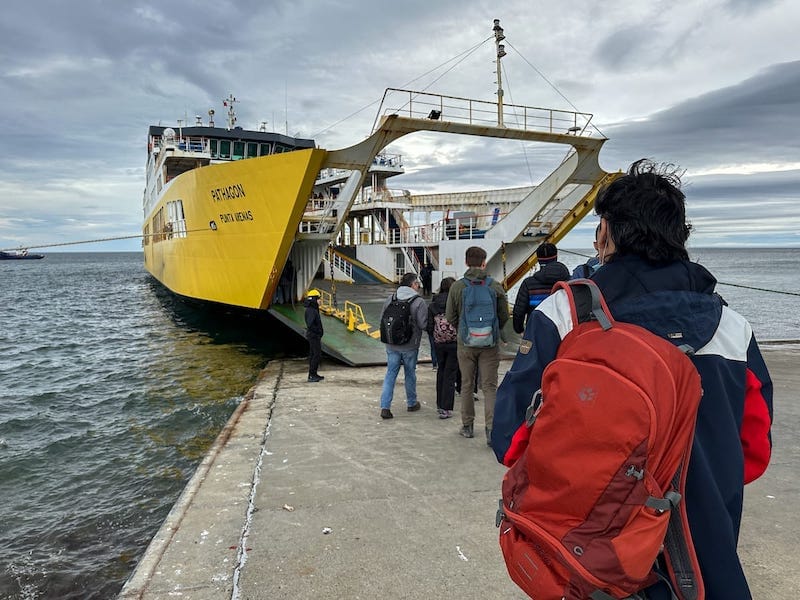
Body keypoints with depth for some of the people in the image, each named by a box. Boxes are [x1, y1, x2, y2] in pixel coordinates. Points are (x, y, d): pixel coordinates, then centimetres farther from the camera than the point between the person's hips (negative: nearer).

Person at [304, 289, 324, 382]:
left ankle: (313, 374, 21)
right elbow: (310, 324, -30)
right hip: (314, 336, -11)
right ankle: (311, 376, -8)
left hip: (314, 336, 11)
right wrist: (318, 331, -19)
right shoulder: (311, 311, -20)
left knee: (313, 355, 14)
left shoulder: (313, 309, 13)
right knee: (317, 354, -9)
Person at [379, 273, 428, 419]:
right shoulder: (419, 302, -13)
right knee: (410, 374, 13)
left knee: (390, 374, 7)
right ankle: (411, 404, 30)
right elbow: (423, 325, -17)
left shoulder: (390, 299, 1)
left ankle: (385, 407, 0)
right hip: (410, 346, -3)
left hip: (391, 345, 3)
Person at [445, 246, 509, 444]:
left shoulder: (457, 286, -5)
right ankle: (491, 428, -3)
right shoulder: (495, 286, -5)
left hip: (465, 343, 0)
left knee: (466, 384, 13)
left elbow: (450, 316, -1)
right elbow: (504, 315, 0)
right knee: (490, 386, 5)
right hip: (490, 343, 0)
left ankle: (467, 426, 21)